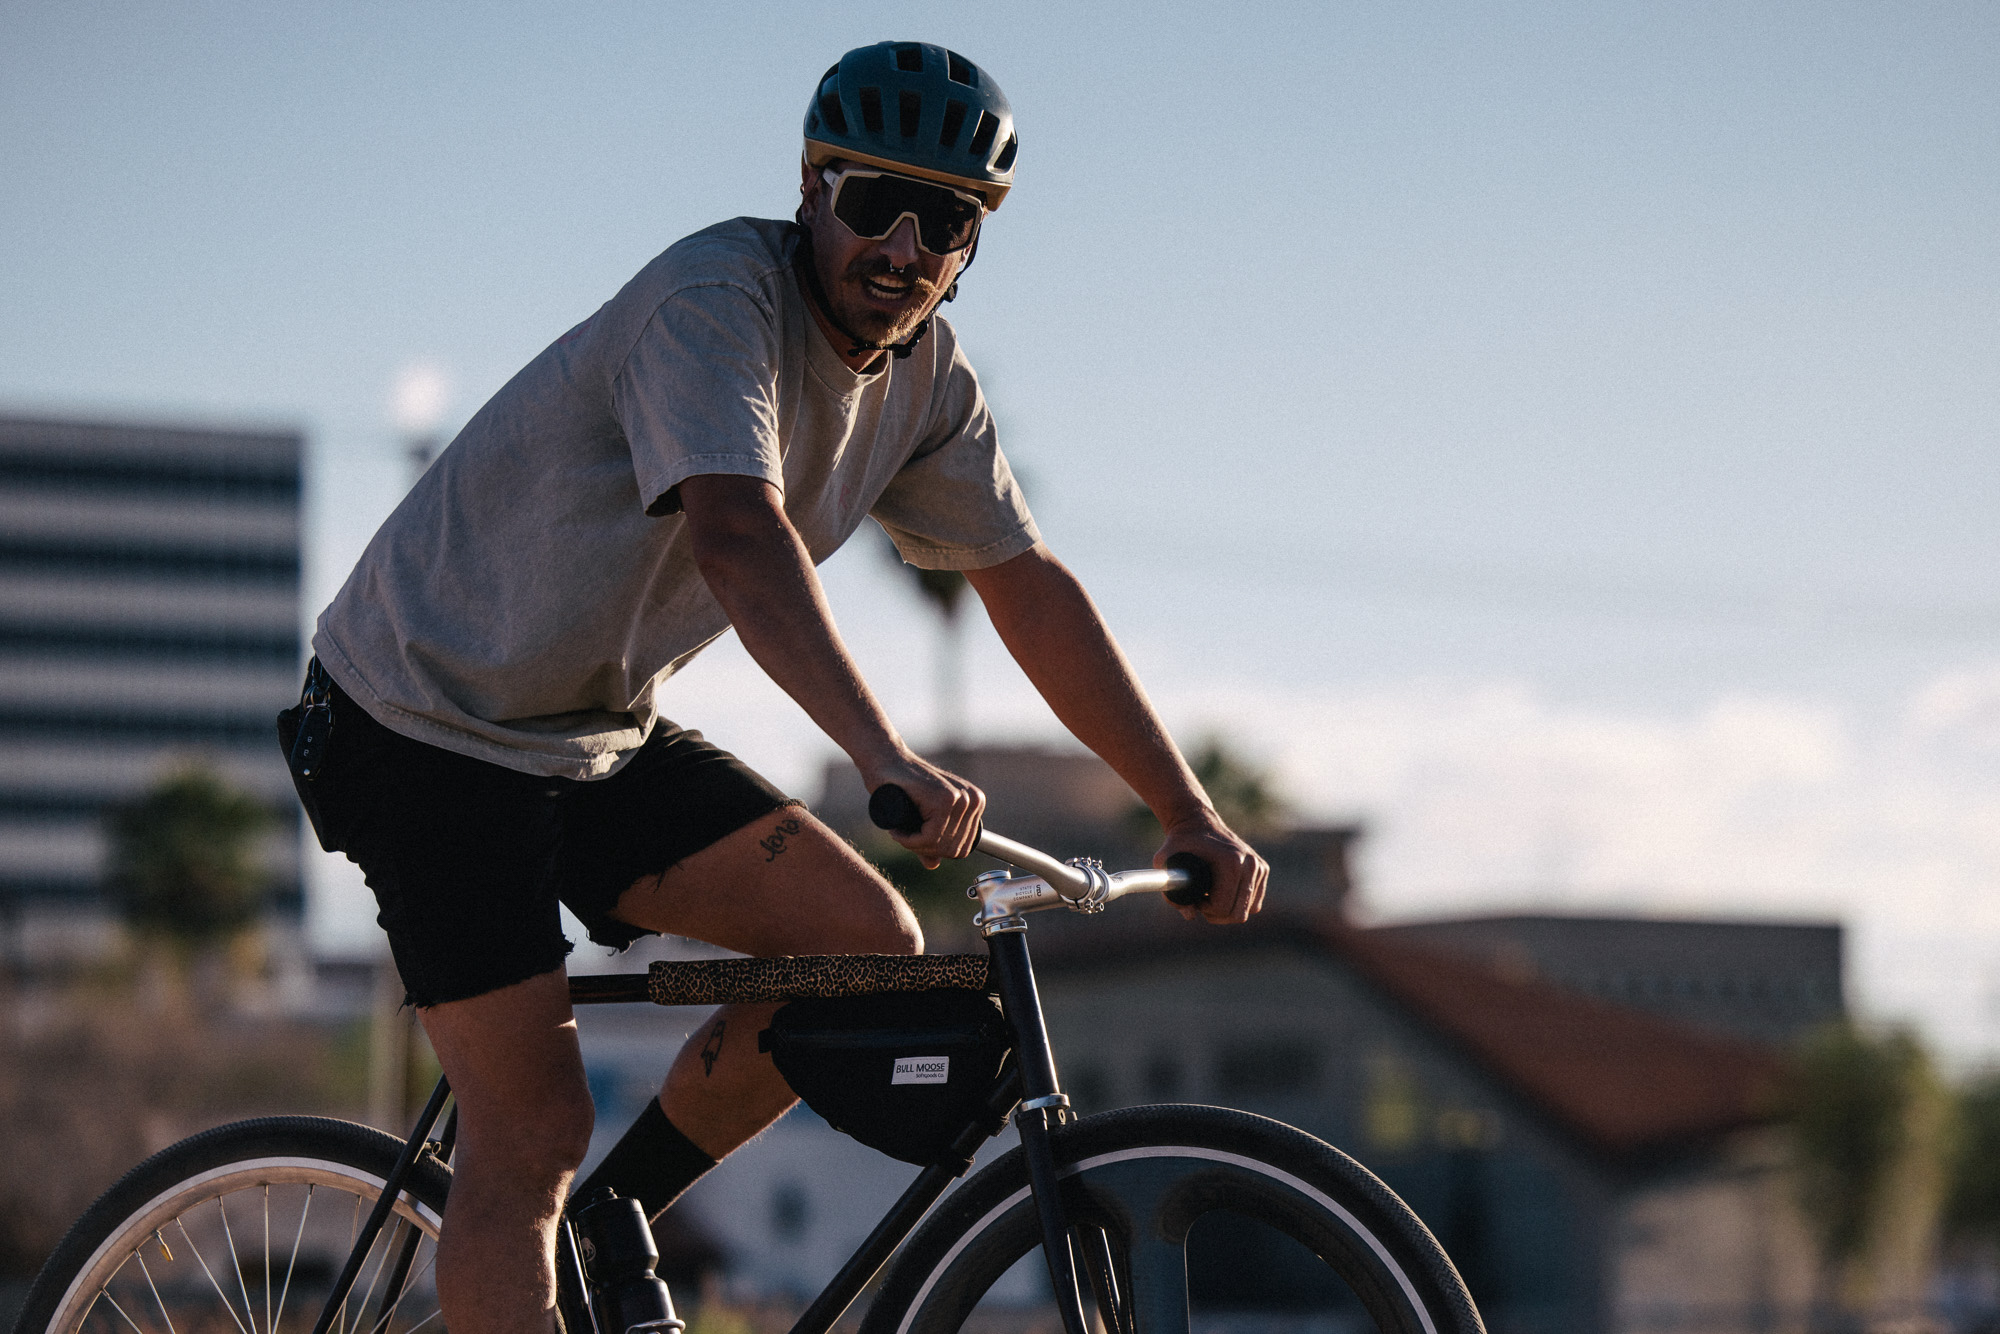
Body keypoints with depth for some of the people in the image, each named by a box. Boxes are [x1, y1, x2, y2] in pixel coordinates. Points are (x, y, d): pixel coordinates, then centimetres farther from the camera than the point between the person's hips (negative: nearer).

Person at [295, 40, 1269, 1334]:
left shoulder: (925, 376, 0)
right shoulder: (718, 301, -25)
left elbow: (1033, 593, 5)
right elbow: (740, 539, -40)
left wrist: (1192, 816, 1)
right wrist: (886, 759, -53)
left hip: (604, 733, 8)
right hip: (430, 725, -8)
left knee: (870, 945, -7)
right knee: (534, 1129, -13)